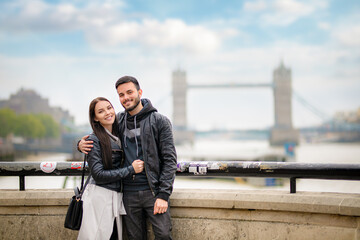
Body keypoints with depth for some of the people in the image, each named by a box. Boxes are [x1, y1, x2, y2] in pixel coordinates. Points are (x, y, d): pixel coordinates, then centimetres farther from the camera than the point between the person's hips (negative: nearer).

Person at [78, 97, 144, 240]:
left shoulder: (119, 135, 13)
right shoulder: (94, 140, -8)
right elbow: (98, 174, -12)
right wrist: (131, 170, -10)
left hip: (117, 196, 6)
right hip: (99, 197, -6)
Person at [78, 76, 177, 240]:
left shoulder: (159, 121, -2)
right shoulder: (118, 121, 10)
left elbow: (169, 159, -6)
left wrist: (163, 195, -14)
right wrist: (81, 144, 0)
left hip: (153, 192, -3)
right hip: (129, 194, 4)